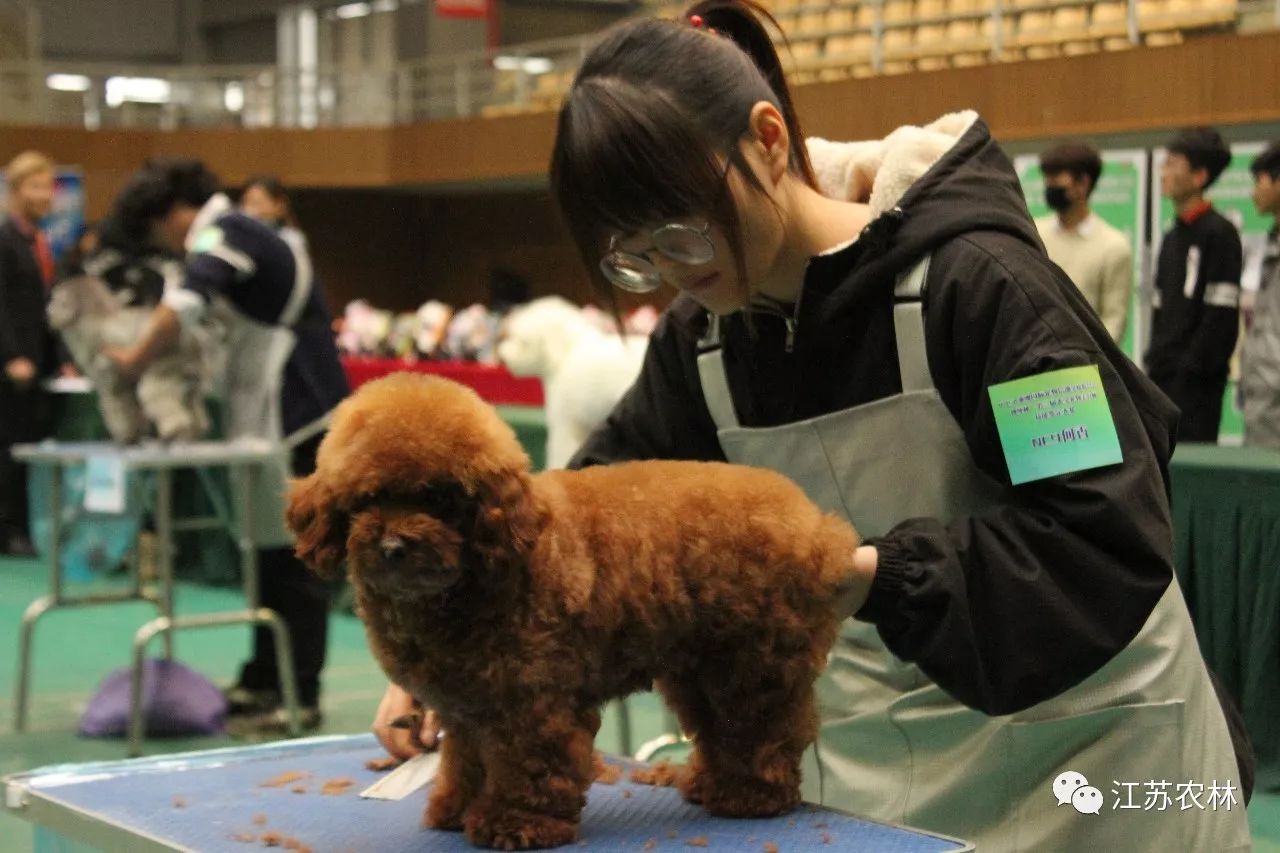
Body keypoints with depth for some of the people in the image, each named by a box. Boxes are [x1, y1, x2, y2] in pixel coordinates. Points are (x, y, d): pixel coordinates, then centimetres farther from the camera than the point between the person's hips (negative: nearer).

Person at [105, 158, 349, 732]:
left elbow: (187, 303, -31)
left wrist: (136, 358, -18)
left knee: (291, 555, -6)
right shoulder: (239, 234, 18)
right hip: (279, 412, 10)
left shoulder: (222, 234, -13)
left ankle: (300, 698, -1)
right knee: (270, 549, 15)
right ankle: (263, 680, 24)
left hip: (295, 416, -10)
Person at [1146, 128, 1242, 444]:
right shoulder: (1172, 237, 18)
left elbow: (1222, 312, -14)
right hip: (1164, 377, 8)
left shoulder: (1219, 233, -8)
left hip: (1197, 381, -8)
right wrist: (1155, 361, 12)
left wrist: (1195, 366, -16)